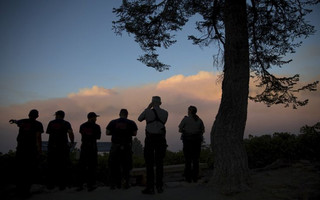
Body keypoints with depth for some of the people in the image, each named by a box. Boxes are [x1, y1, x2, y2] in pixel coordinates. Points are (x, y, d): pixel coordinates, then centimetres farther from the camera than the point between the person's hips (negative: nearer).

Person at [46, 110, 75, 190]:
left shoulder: (51, 123, 7)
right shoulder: (66, 123, -1)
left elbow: (48, 132, 14)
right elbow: (70, 133, -16)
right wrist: (72, 142, -2)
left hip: (52, 147, 2)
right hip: (63, 147, -2)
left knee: (52, 166, 12)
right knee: (63, 166, 6)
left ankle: (51, 184, 16)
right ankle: (62, 185, 7)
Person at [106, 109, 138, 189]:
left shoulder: (113, 122, 1)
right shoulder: (131, 123, -1)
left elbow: (107, 133, 1)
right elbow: (134, 134, -1)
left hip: (115, 147, 1)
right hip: (127, 146, 0)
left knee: (114, 165, 11)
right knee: (126, 166, 12)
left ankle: (114, 184, 12)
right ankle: (126, 183, 11)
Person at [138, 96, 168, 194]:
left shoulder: (148, 112, -8)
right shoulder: (165, 113, 0)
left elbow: (139, 119, 11)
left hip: (150, 139, -3)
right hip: (161, 139, 3)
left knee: (149, 164, 3)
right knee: (159, 163, 11)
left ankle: (150, 188, 3)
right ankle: (159, 186, 16)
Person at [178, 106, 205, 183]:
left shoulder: (185, 119, -6)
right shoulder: (199, 120, 5)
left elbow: (180, 130, -1)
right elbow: (202, 130, 14)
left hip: (187, 140, -3)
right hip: (197, 140, 3)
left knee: (188, 160, 3)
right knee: (196, 160, 9)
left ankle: (188, 178, 3)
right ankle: (195, 178, 8)